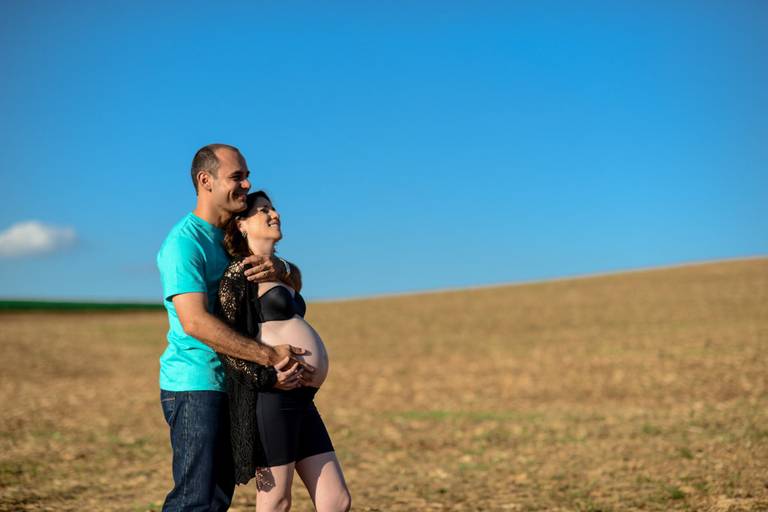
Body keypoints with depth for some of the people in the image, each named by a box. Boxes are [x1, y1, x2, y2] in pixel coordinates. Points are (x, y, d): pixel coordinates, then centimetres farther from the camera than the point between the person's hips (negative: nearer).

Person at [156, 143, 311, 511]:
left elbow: (295, 281, 14)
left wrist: (279, 269, -12)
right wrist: (269, 356, -28)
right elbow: (195, 322, -26)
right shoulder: (184, 242, -14)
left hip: (228, 385, 9)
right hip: (194, 384, -9)